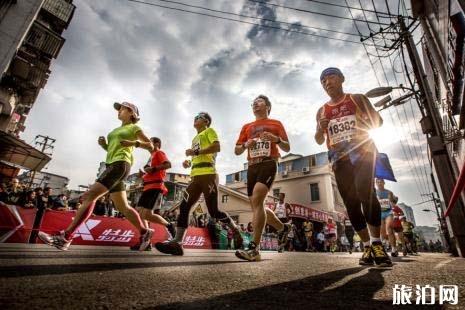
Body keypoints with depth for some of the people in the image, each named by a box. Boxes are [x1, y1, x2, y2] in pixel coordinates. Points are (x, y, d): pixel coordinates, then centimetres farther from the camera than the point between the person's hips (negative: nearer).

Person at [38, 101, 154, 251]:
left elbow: (150, 145, 0)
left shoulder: (134, 128, 6)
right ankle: (144, 233, 14)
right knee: (122, 207, 6)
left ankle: (65, 237, -16)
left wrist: (134, 143, -15)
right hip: (112, 165, 9)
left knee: (89, 196, -17)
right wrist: (104, 145, 11)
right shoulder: (117, 129, 28)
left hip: (120, 165, -9)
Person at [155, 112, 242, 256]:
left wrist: (195, 151, -11)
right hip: (196, 177, 8)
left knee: (214, 211, -6)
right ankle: (177, 243, -5)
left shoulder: (209, 131, 7)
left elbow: (217, 147, -11)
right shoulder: (195, 138, 31)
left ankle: (236, 231, 17)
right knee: (184, 207, -5)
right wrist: (189, 163, 14)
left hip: (208, 175, -8)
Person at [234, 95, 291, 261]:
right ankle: (282, 228, 31)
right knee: (256, 205, 7)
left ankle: (254, 248, -21)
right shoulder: (246, 127, 22)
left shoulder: (276, 124, 13)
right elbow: (236, 151, 18)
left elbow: (287, 148, 9)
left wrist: (276, 139, -11)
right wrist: (245, 145, -4)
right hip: (252, 167, 6)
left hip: (268, 164, -5)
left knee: (257, 200, -24)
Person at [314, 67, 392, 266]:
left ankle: (376, 243, -16)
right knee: (351, 202, 0)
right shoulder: (321, 111, 16)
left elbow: (378, 120, 7)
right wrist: (321, 129, -7)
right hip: (339, 158, 3)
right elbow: (319, 141, 14)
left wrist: (367, 128, -13)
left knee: (365, 192, -25)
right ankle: (367, 246, 8)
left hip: (362, 151, -3)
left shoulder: (357, 99, 10)